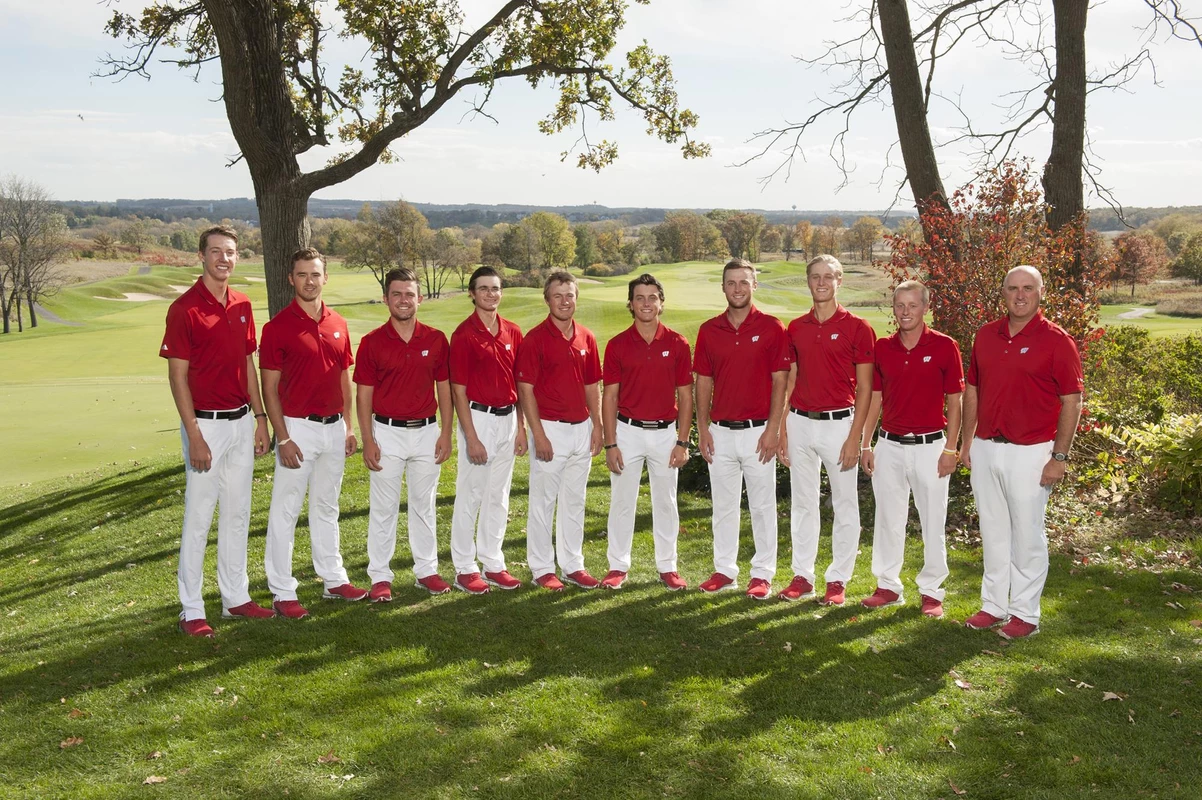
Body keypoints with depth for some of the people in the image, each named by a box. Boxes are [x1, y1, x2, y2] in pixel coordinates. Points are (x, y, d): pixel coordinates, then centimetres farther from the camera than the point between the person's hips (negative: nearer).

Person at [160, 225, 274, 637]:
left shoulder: (242, 306, 9)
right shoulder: (185, 308, -11)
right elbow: (177, 376, -13)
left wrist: (260, 417, 11)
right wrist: (194, 437, -17)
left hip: (242, 421, 7)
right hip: (206, 424, -7)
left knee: (237, 514, 13)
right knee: (198, 518, 0)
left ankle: (236, 597, 25)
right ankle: (191, 611, 10)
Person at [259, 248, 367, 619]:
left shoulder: (338, 325, 7)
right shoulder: (278, 327, -8)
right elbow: (269, 387, -10)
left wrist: (348, 426, 10)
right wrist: (283, 438, -15)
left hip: (334, 427, 6)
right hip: (298, 427, -5)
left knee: (327, 508, 17)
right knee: (285, 511, 1)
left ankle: (334, 579, 28)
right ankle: (283, 592, 9)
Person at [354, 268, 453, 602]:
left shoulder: (436, 340, 2)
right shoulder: (372, 342, -4)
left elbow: (444, 388, 6)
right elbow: (363, 395, -4)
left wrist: (445, 433, 1)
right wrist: (368, 441, -9)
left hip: (427, 431, 2)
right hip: (387, 433, -2)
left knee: (424, 505, 12)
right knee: (383, 508, 5)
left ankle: (426, 570, 23)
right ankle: (380, 576, 14)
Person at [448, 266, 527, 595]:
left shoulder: (513, 332, 7)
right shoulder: (464, 334, -10)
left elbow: (519, 383, 12)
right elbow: (458, 390, -11)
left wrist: (521, 426, 7)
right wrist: (471, 438, -15)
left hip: (508, 419, 6)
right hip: (478, 418, -6)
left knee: (498, 497, 13)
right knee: (470, 496, 2)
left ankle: (493, 564, 23)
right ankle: (464, 568, 13)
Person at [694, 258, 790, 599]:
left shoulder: (772, 327, -4)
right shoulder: (709, 330, 6)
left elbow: (779, 382, -5)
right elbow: (703, 382, 8)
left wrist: (772, 429, -10)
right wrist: (702, 428, 2)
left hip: (758, 431, -3)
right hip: (720, 431, 3)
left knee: (762, 506, 5)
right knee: (723, 505, 11)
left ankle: (762, 574, 14)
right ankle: (724, 571, 22)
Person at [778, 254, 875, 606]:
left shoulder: (857, 327, -5)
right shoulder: (796, 328, 8)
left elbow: (864, 388, -6)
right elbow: (790, 381, 12)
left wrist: (855, 437, -11)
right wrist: (782, 430, 6)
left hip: (839, 423, -4)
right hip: (800, 423, 4)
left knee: (844, 505, 5)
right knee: (803, 503, 11)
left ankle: (838, 579, 16)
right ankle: (802, 575, 21)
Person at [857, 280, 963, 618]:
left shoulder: (944, 347, -5)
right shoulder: (882, 348, 4)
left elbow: (954, 401, -3)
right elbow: (875, 398, 10)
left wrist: (950, 449, -7)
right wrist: (865, 444, 6)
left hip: (930, 446, -3)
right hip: (889, 446, 3)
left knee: (933, 523, 5)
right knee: (888, 520, 10)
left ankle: (931, 591, 18)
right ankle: (888, 586, 23)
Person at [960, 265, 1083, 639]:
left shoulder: (1056, 340, -8)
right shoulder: (985, 335, 7)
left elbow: (1071, 401, -8)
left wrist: (1059, 457, -11)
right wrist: (967, 441, 11)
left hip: (1030, 453, -5)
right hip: (985, 450, 5)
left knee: (1027, 535, 4)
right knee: (992, 532, 13)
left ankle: (1025, 612, 16)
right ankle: (993, 604, 25)